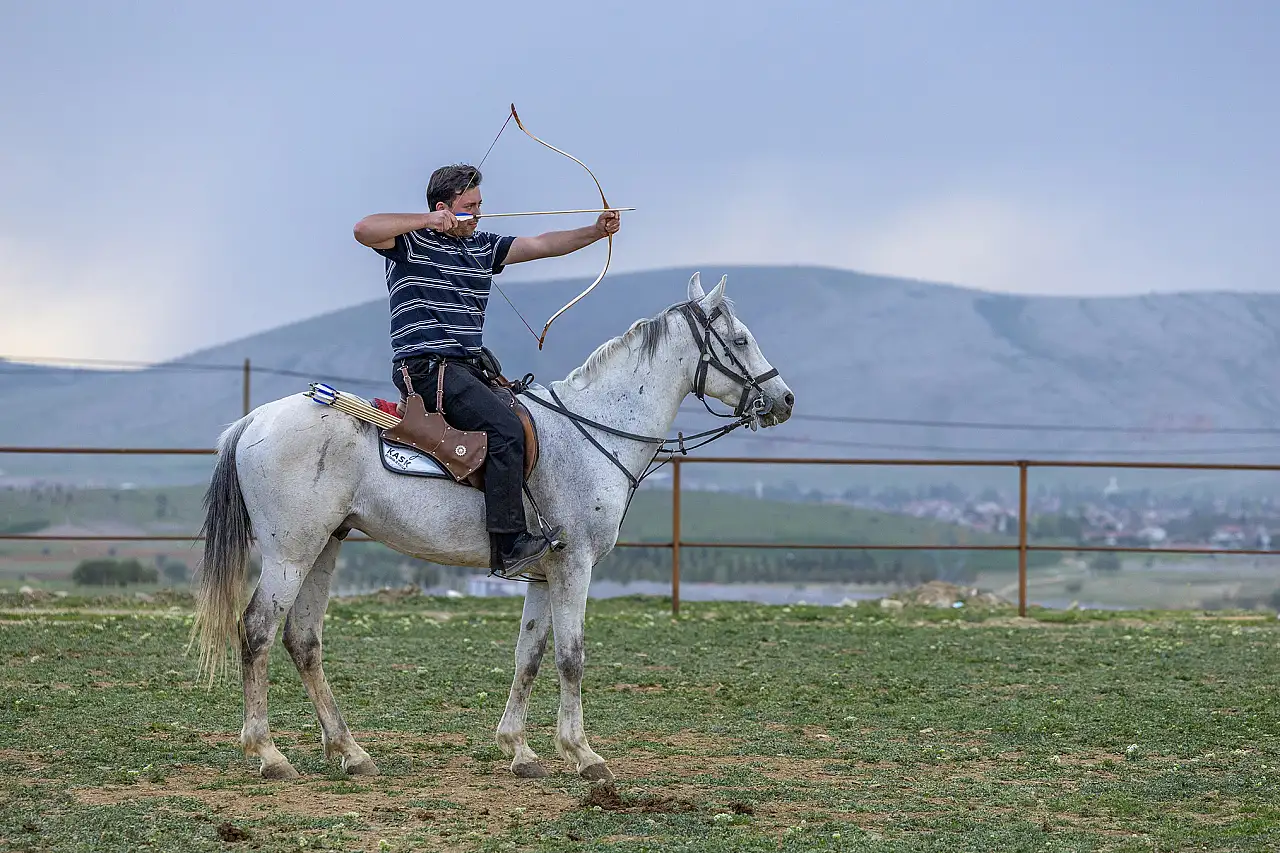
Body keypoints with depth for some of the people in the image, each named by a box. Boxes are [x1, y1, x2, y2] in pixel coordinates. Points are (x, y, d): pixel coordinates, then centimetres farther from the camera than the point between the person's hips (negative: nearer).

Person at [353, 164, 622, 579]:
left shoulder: (482, 246, 20)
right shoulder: (411, 242, -2)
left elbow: (541, 245, 16)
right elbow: (364, 230, -21)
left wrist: (596, 232, 4)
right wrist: (427, 220, -22)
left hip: (467, 367, 9)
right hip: (426, 367, -9)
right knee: (505, 428, -25)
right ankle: (510, 545, -30)